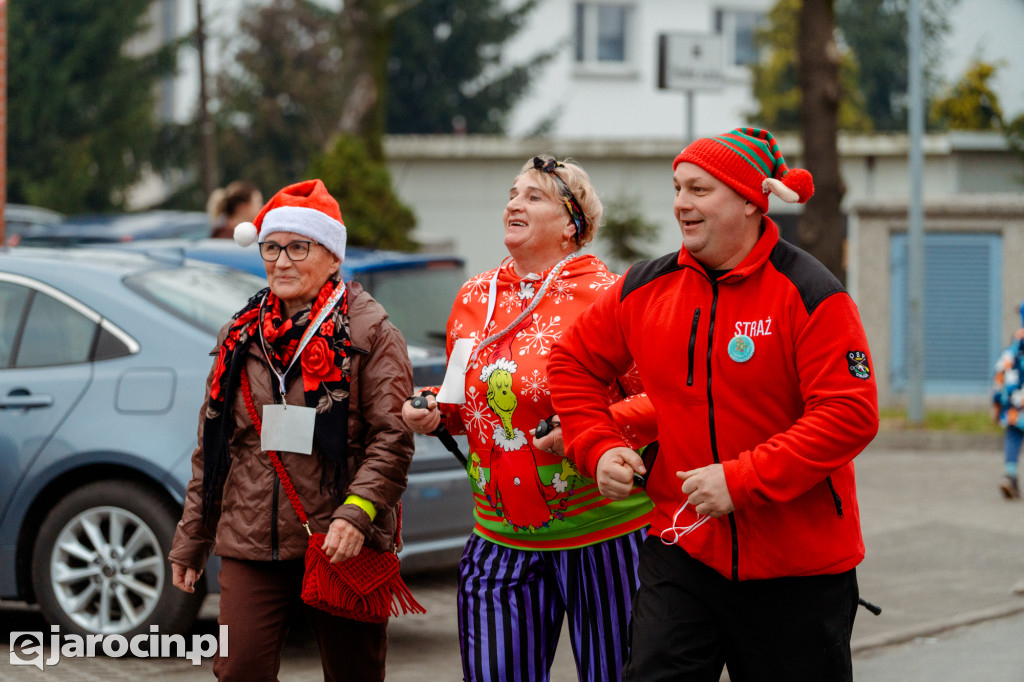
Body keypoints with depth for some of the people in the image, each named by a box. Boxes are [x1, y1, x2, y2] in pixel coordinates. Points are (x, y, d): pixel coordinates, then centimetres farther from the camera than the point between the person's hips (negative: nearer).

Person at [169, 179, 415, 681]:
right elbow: (211, 447, 18)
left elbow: (392, 438, -8)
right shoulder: (241, 337, 14)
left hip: (341, 549, -3)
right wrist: (190, 542, 16)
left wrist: (356, 513, -22)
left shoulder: (369, 333, -1)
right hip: (250, 546, 4)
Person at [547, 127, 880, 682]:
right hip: (680, 553, 3)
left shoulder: (808, 294, -12)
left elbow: (850, 415, -19)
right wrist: (597, 448, 2)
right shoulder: (647, 288, 4)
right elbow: (573, 361, 18)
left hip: (798, 570, -3)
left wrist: (740, 480, -22)